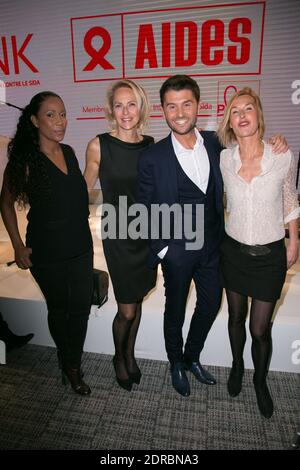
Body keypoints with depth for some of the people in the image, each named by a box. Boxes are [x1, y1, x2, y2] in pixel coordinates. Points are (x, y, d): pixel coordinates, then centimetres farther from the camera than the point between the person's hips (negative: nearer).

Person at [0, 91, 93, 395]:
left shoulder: (68, 152, 3)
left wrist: (81, 231, 12)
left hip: (80, 247, 5)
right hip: (46, 252, -4)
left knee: (80, 308, 9)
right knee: (58, 309, 15)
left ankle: (72, 367, 31)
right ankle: (66, 358, 42)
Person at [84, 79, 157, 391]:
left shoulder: (151, 146, 0)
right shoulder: (98, 146, -8)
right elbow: (85, 186, 5)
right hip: (118, 236, -3)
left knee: (137, 301, 17)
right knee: (127, 310, 2)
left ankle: (130, 354, 44)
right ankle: (119, 358, 36)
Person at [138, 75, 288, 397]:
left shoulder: (214, 143, -1)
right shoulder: (152, 157, -14)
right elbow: (145, 210, -7)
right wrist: (160, 249, -9)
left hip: (212, 246, 5)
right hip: (177, 251, -4)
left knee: (210, 305, 19)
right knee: (175, 312, 15)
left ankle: (192, 358, 47)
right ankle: (176, 365, 44)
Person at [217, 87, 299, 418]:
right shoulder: (223, 159, -6)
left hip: (270, 254, -1)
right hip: (234, 251, 2)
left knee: (260, 328, 6)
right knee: (236, 317, 18)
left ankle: (260, 380, 37)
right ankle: (237, 366, 47)